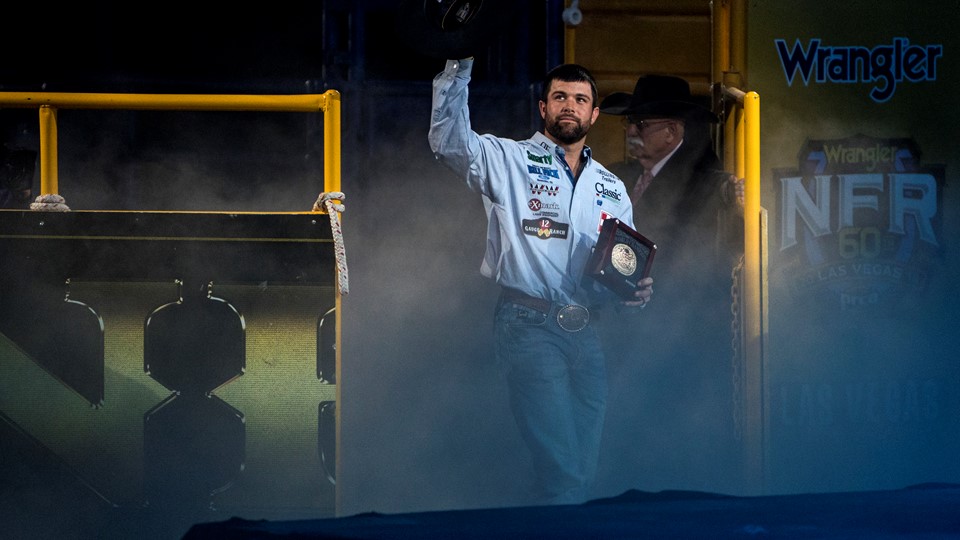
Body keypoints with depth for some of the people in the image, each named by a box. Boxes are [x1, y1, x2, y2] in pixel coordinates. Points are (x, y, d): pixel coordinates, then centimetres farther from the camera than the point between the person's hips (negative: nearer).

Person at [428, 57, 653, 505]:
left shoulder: (611, 189, 19)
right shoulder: (509, 162, 3)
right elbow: (448, 139, -13)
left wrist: (637, 290, 2)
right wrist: (460, 65, -21)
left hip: (586, 333, 6)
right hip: (529, 328, -6)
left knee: (584, 468, 7)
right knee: (560, 464, -17)